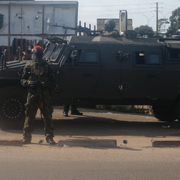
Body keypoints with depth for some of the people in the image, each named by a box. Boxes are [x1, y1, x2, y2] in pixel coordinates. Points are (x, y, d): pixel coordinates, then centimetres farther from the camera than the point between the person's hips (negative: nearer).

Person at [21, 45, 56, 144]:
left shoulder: (47, 67, 7)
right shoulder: (28, 67, 9)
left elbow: (52, 82, 5)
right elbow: (22, 80, 8)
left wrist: (44, 84, -14)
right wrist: (30, 83, -13)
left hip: (45, 95, 0)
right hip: (32, 94, 0)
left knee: (48, 116, 1)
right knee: (29, 116, 1)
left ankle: (49, 137, 8)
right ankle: (26, 137, 9)